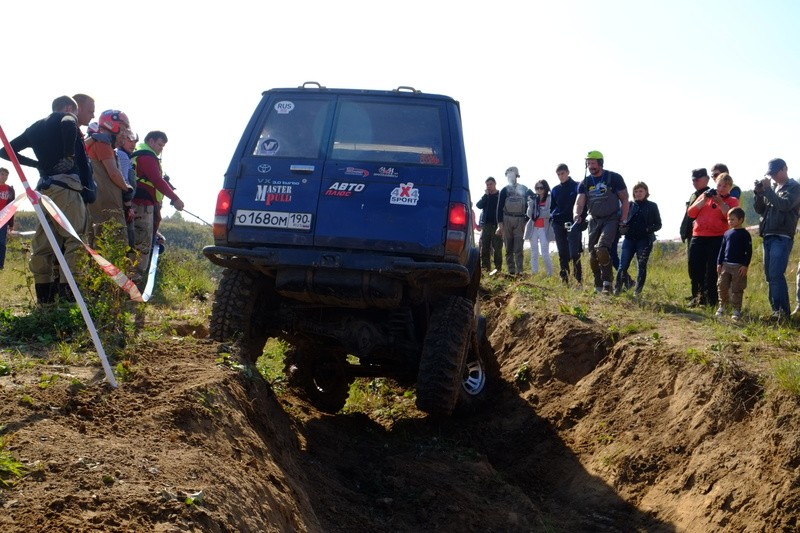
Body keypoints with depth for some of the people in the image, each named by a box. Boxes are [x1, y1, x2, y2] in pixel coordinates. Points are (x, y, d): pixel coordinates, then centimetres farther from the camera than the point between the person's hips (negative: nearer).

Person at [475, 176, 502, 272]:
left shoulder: (500, 195, 3)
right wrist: (486, 195, -7)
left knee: (497, 248, -5)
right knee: (484, 247, 3)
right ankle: (485, 266, 6)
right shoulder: (485, 196, 16)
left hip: (496, 225, -4)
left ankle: (498, 267, -4)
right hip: (486, 225, 4)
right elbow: (479, 205, 1)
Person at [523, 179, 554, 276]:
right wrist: (531, 204, -13)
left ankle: (550, 274, 4)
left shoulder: (549, 199, -3)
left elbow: (550, 214, -10)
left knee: (544, 253, -9)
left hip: (544, 229, -5)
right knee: (534, 253, 8)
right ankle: (534, 273, 12)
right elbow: (529, 214, 1)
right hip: (533, 229, 5)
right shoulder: (534, 199, 9)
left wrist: (538, 215, -6)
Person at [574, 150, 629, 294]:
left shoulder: (614, 178, -6)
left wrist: (624, 220, -11)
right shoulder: (585, 183, 5)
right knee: (593, 255, 4)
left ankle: (607, 283, -19)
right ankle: (598, 286, 18)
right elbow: (579, 202, -4)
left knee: (602, 249, -26)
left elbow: (624, 199, -2)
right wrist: (577, 215, -26)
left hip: (611, 219, -5)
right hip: (594, 220, 5)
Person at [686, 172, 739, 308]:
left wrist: (720, 202, -16)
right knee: (695, 270, 5)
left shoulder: (732, 201, 8)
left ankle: (712, 301, 1)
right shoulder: (705, 196, 17)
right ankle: (697, 298, 17)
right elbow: (691, 212, 7)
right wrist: (704, 200, -5)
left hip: (718, 239, -4)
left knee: (713, 272, -5)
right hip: (698, 238, 4)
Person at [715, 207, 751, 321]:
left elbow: (749, 251, -6)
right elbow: (722, 249, 14)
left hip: (739, 267, -5)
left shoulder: (744, 234, -5)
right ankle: (722, 307, 16)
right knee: (722, 286, 3)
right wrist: (719, 263, 8)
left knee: (737, 289, -1)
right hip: (725, 265, 5)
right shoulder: (727, 233, 10)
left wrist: (745, 265, -12)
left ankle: (737, 310, 5)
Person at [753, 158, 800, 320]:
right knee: (770, 275, 6)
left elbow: (784, 205, -17)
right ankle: (776, 310, 10)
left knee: (776, 275, -16)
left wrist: (767, 189, -12)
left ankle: (782, 311, -15)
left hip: (782, 238, -7)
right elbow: (759, 209, 15)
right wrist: (758, 193, -1)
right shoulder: (773, 188, 20)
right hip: (768, 237, 7)